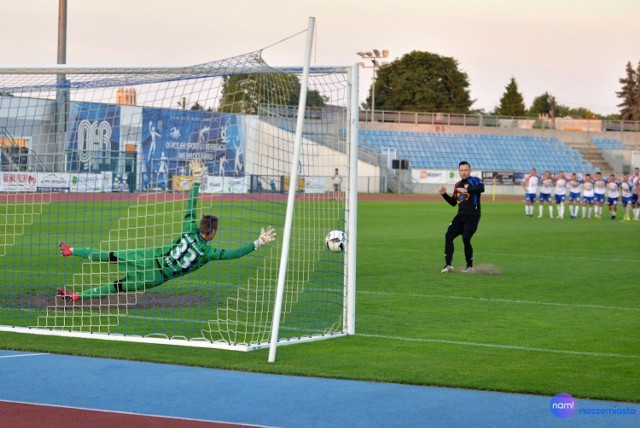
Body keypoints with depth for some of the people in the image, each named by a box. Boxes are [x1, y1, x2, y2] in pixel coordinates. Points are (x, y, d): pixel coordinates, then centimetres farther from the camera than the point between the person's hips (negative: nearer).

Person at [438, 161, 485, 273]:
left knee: (466, 238, -15)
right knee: (449, 235, -7)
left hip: (472, 216, -7)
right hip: (460, 216, 7)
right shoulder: (457, 185, 18)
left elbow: (481, 188, -26)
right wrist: (444, 194, 9)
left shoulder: (474, 180, -2)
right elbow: (453, 202, 23)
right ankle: (448, 265, -7)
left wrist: (467, 190, -34)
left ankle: (470, 266, 3)